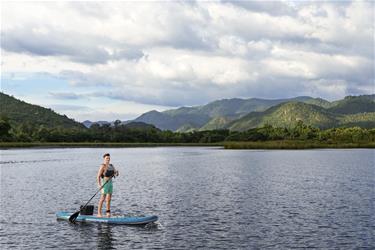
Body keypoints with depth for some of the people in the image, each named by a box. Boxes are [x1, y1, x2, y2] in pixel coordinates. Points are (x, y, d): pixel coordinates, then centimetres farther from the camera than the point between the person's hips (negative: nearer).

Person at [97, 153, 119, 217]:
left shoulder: (111, 166, 14)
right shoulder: (103, 166, -9)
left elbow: (116, 174, 14)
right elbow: (98, 176, -15)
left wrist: (116, 172, -10)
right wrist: (99, 184, -26)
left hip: (110, 183, 7)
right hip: (104, 183, -7)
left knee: (109, 199, 9)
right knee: (102, 198, -8)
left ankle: (108, 212, 17)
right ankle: (99, 213, -4)